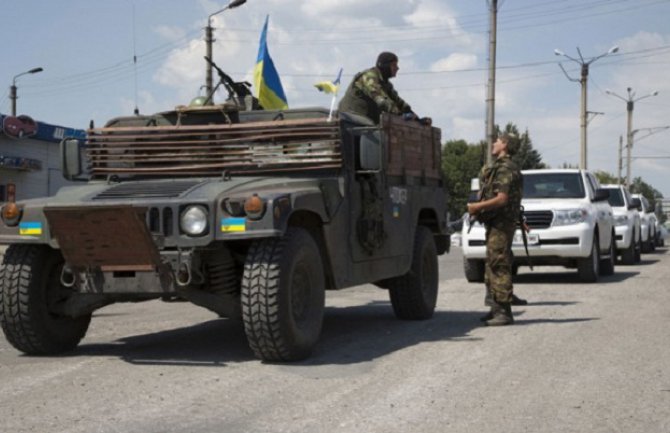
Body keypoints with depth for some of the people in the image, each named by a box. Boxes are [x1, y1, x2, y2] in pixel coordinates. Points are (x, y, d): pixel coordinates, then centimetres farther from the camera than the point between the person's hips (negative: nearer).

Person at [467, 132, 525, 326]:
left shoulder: (506, 169, -14)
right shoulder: (499, 167, 19)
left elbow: (501, 199, -22)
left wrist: (477, 207, -15)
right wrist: (478, 208, 10)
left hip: (501, 223, -11)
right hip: (494, 223, 11)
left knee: (500, 266, -10)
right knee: (492, 266, 14)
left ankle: (504, 312, -9)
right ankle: (496, 309, 20)